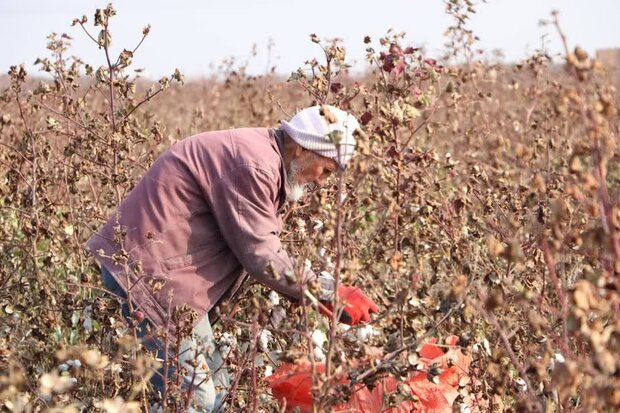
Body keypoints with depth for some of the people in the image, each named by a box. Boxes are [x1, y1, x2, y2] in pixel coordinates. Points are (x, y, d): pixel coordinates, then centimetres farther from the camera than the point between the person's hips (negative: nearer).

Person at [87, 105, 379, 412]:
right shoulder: (254, 164, -20)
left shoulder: (263, 156, 13)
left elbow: (254, 241, 15)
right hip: (145, 270, -11)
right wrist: (332, 295, -16)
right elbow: (262, 256, -20)